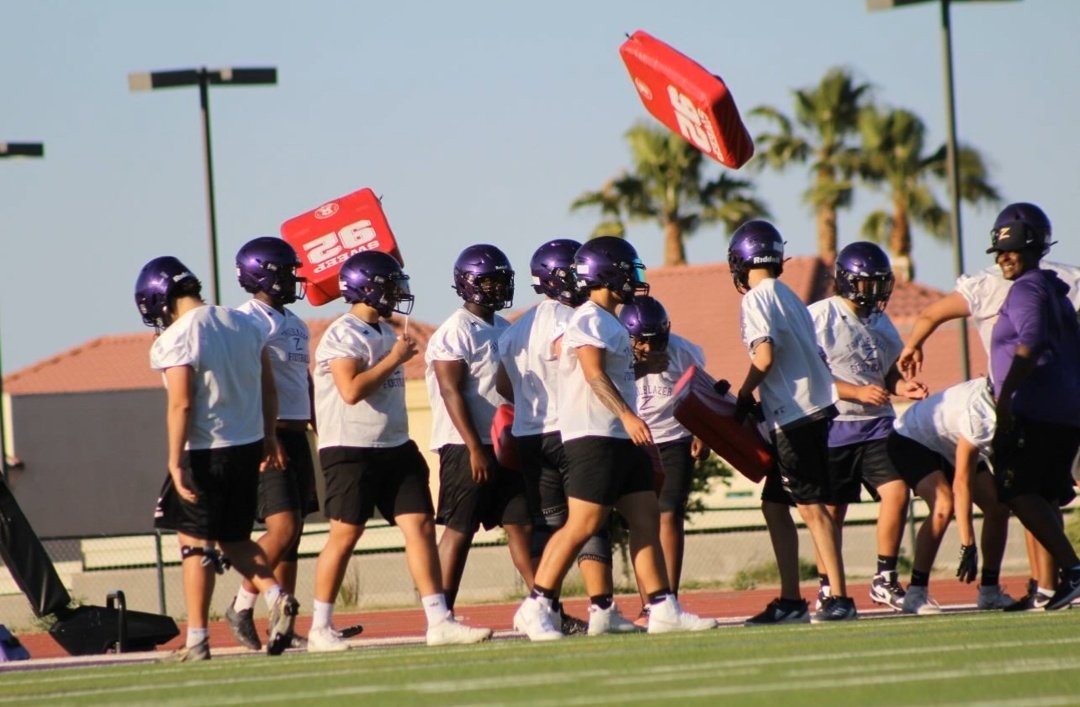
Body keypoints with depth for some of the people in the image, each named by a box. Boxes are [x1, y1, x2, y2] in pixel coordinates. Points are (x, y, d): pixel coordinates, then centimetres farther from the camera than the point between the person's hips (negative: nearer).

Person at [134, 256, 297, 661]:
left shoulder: (176, 339, -14)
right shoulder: (245, 325, 8)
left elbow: (181, 404, -19)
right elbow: (268, 388, 13)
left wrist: (175, 463, -17)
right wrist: (269, 438, 22)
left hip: (205, 453, -7)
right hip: (249, 446, 7)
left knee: (195, 542, 2)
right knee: (234, 538, 20)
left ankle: (197, 640, 3)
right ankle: (276, 597, -1)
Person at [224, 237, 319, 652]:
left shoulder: (295, 324, 17)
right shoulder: (250, 320, -11)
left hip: (296, 435, 9)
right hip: (270, 435, -9)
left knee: (293, 534, 8)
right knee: (283, 528, -14)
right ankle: (241, 609, -2)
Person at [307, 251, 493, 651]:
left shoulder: (385, 333, 14)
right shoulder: (343, 336, -14)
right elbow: (351, 391, -25)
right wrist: (394, 358, -17)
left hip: (395, 448, 8)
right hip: (351, 450, -8)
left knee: (420, 525, 0)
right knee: (345, 534, -3)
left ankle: (439, 621, -2)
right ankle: (320, 629, 6)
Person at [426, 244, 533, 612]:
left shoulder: (504, 330, 15)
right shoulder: (456, 332, -11)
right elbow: (452, 394, -16)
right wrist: (475, 449, -20)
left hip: (505, 444, 8)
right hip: (468, 447, -8)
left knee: (521, 523, 6)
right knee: (459, 530, -4)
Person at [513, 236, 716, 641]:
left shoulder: (610, 323, 20)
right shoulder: (589, 320, -11)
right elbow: (594, 373, -22)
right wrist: (627, 415, -29)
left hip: (621, 439, 10)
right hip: (594, 437, -10)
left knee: (646, 520, 6)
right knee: (582, 526, -11)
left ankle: (662, 608, 7)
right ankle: (535, 607, -7)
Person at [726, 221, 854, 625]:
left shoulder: (758, 298, -9)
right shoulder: (787, 296, 18)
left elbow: (765, 357, -18)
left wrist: (743, 398, -4)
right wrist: (756, 403, 19)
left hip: (794, 414, -9)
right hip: (812, 408, 9)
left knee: (811, 505, -10)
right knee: (774, 505, 13)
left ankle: (839, 598, -13)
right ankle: (790, 601, 13)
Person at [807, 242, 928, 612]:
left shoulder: (881, 323, 13)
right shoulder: (821, 317, -8)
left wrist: (902, 387, 1)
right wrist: (858, 392, -21)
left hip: (877, 425, 5)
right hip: (835, 427, -5)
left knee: (897, 493, -11)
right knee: (832, 510, 2)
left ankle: (884, 580, -2)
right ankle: (827, 588, 15)